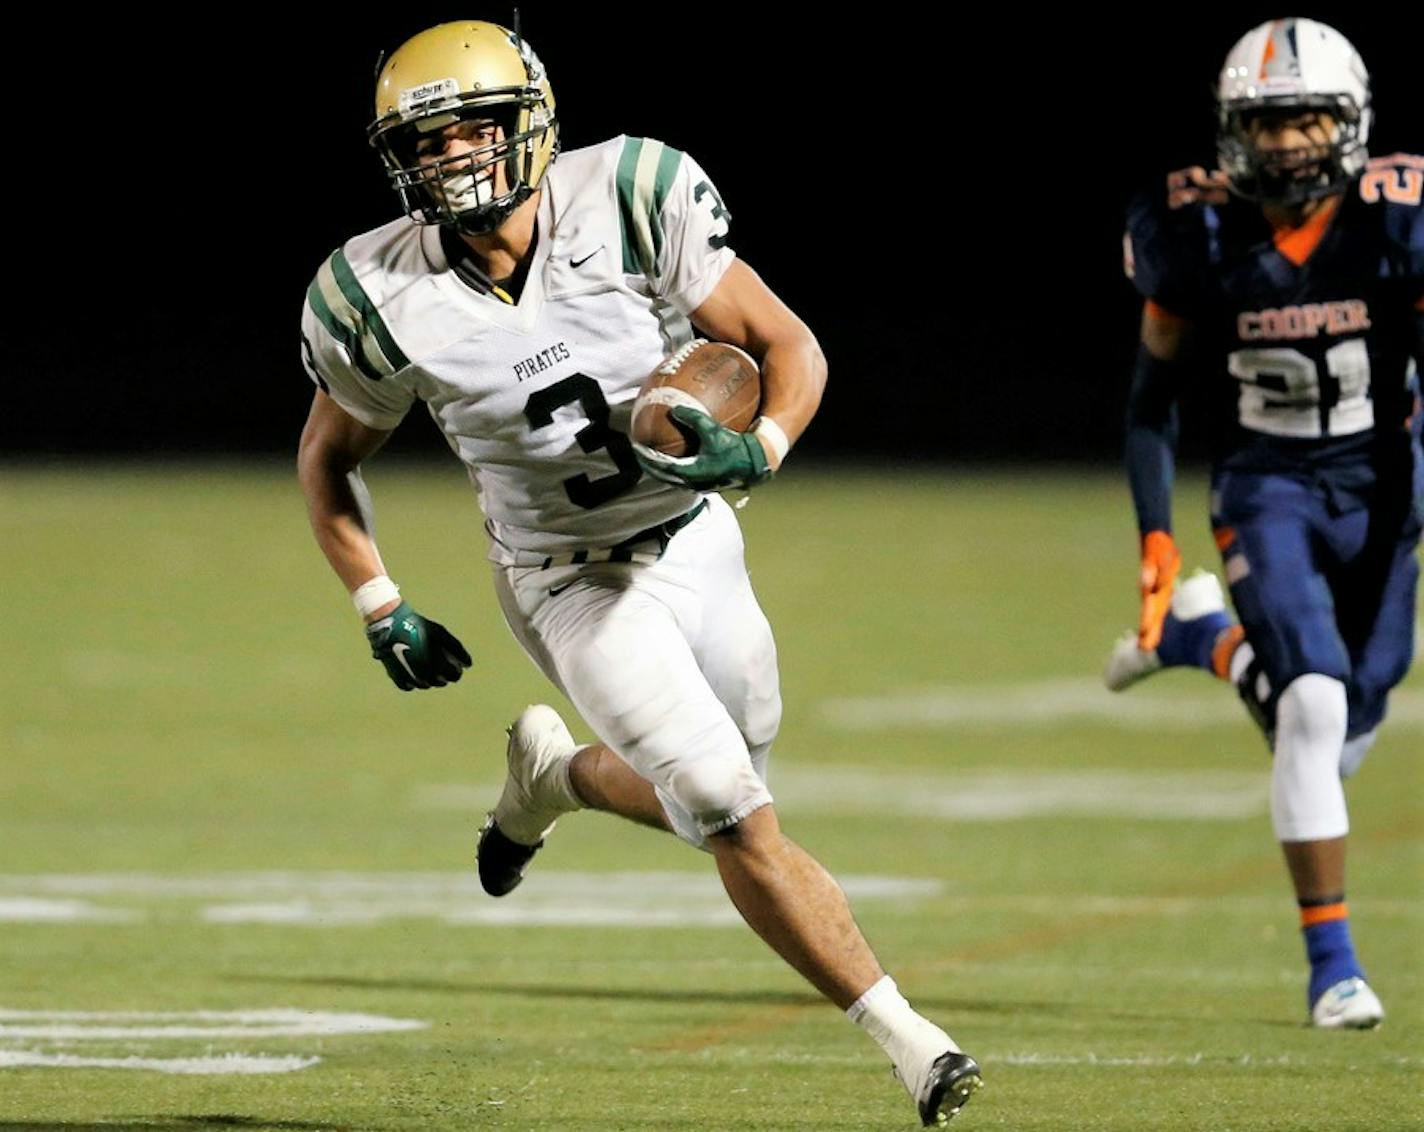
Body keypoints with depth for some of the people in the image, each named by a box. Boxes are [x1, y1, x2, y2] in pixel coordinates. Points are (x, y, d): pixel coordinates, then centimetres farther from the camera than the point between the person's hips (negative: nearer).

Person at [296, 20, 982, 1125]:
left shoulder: (625, 204, -19)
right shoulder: (386, 299, -17)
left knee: (706, 798, 17)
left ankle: (553, 774, 45)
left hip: (696, 540, 3)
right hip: (579, 586, -3)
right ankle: (910, 1041, -3)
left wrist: (755, 452, -32)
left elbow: (790, 347, -13)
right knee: (742, 826, -13)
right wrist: (381, 611, -6)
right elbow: (328, 458, 2)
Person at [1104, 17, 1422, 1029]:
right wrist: (1155, 535, -6)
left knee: (1341, 743, 10)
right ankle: (1331, 961, -11)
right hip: (1266, 489, -2)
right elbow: (1154, 396, 0)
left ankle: (1201, 638, 40)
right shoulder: (1202, 237, -12)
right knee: (1314, 707, -21)